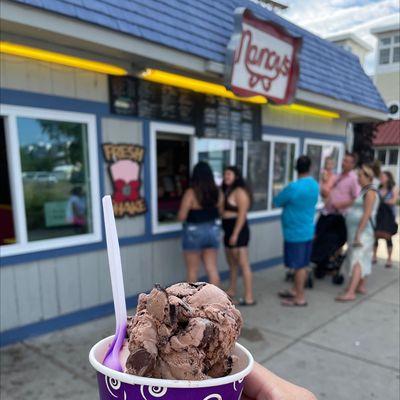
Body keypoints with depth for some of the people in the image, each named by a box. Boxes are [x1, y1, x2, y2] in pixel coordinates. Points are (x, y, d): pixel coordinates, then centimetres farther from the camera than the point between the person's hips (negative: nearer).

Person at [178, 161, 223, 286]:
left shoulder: (191, 193, -16)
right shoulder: (217, 192, -1)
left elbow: (181, 217, -15)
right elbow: (220, 212, 9)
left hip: (194, 232, -4)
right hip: (212, 230, 5)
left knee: (193, 270, 10)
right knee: (212, 269, 10)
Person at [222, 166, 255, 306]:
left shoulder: (240, 191, -13)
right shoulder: (227, 191, 15)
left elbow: (242, 214, -18)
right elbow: (224, 211, 13)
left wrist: (235, 234, -22)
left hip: (238, 230, -10)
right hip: (228, 230, 10)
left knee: (243, 264, -7)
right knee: (231, 263, 18)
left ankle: (249, 297, -2)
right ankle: (231, 290, 31)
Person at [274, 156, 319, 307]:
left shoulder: (293, 187, -22)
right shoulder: (315, 185, 3)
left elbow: (277, 202, -9)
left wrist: (287, 201, 11)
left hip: (295, 232, -8)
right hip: (308, 230, 8)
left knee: (299, 266, 2)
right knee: (301, 265, 17)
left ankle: (300, 298, 13)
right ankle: (296, 290, 32)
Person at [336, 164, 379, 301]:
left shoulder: (370, 192, -13)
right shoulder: (364, 191, 17)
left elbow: (367, 215, -20)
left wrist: (358, 234, -24)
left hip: (362, 231, -10)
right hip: (356, 230, 10)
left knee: (357, 260, -15)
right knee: (361, 259, 15)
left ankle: (350, 293, -19)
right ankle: (361, 286, 26)